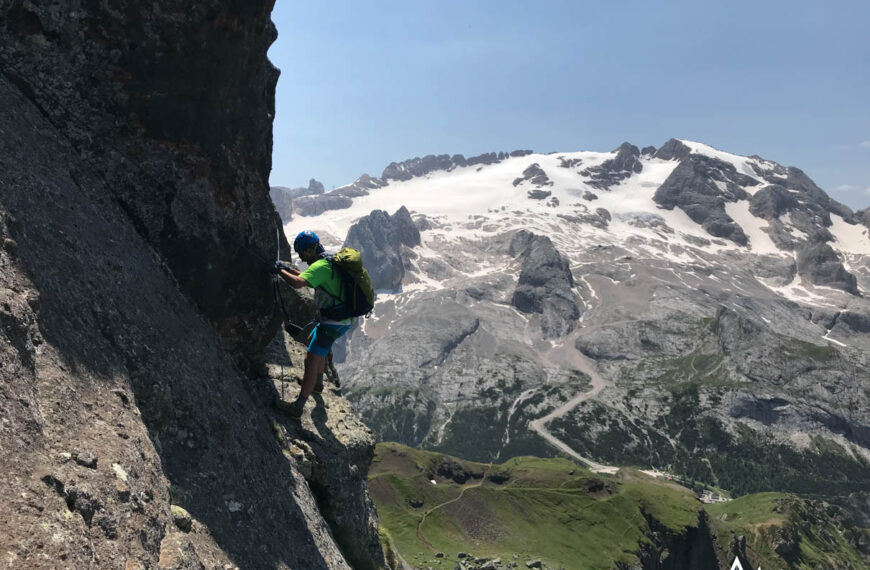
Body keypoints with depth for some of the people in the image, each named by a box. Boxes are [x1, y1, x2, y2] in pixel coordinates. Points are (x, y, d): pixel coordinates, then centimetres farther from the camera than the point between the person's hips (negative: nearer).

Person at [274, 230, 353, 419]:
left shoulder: (321, 265, -20)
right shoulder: (330, 261, 12)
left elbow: (297, 283, -33)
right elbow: (308, 277, 30)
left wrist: (280, 270, -16)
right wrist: (289, 269, 19)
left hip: (332, 323, -11)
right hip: (342, 319, 11)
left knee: (311, 360, -10)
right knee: (312, 341, 32)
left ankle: (298, 408, -7)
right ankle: (317, 383, 48)